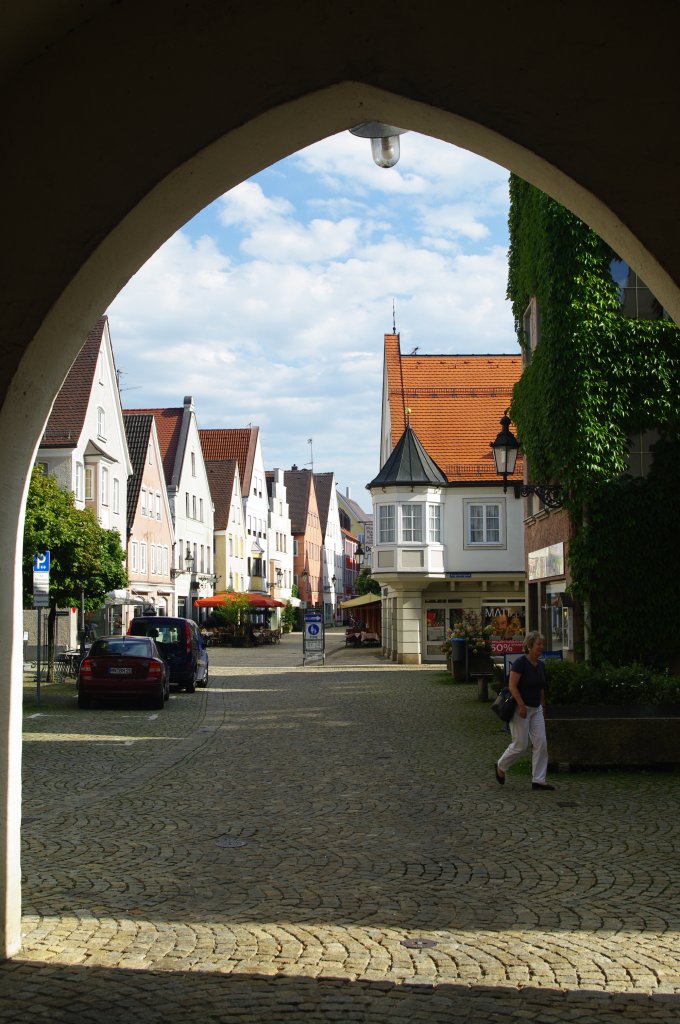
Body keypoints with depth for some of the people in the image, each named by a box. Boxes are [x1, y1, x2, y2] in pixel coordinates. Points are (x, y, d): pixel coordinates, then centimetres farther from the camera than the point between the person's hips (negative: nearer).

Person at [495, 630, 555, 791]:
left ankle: (538, 780, 3)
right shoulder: (520, 662, -15)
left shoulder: (540, 665, 9)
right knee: (520, 745, -2)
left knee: (541, 744, 0)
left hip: (536, 709, 8)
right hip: (520, 709, -8)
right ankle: (500, 766, 23)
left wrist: (542, 706, 18)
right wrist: (522, 706, -23)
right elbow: (512, 686, -20)